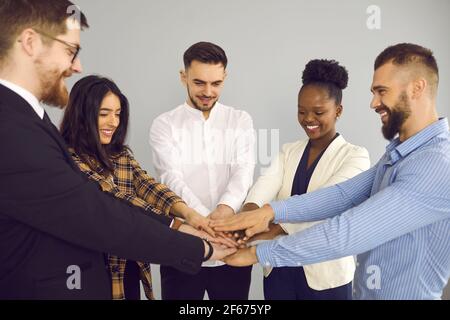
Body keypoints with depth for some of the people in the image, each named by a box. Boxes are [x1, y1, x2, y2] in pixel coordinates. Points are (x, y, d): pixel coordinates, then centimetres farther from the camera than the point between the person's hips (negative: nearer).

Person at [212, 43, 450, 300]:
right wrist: (271, 211, -20)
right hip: (366, 290, 8)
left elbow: (349, 233, -31)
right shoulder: (399, 153, 6)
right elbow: (344, 195, -6)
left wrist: (257, 253, -24)